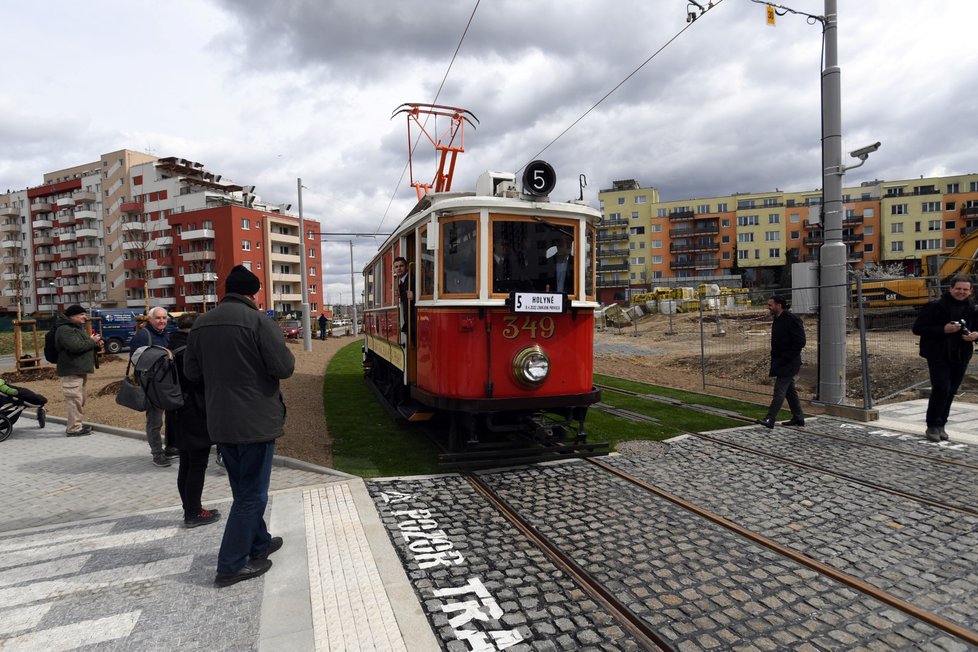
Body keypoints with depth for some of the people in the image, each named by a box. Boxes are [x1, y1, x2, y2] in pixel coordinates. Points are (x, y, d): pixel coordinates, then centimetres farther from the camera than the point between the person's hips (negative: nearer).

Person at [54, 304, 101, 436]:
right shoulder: (65, 330, -15)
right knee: (74, 398, -10)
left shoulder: (78, 327, 18)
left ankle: (76, 423, 29)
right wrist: (92, 341, -14)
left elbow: (84, 344, 28)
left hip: (80, 369, 11)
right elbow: (76, 346, -28)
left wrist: (95, 343, 7)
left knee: (80, 398, 18)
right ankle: (73, 428, -6)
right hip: (71, 371, -11)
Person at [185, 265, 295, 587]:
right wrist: (283, 352, 3)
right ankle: (231, 566, 12)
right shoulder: (257, 320, -16)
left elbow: (192, 372, 9)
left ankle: (259, 543, 36)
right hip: (255, 422, -7)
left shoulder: (201, 324, 5)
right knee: (252, 492, 5)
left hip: (220, 423, 7)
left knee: (243, 488, 21)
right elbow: (284, 367, -17)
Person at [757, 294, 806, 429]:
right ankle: (798, 418, 25)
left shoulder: (792, 319, -15)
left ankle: (770, 419, -11)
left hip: (788, 363, -9)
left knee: (779, 390, -10)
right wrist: (773, 364, 13)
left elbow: (799, 342, -19)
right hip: (780, 362, 9)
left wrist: (783, 359, -20)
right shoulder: (777, 320, 13)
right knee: (789, 390, 15)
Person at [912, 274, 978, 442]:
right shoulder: (935, 307, -8)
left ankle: (940, 425, 20)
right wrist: (943, 329, -21)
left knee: (951, 391, 9)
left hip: (961, 356, 5)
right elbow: (917, 328, -10)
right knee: (941, 389, -12)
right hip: (939, 355, -5)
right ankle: (932, 426, 1)